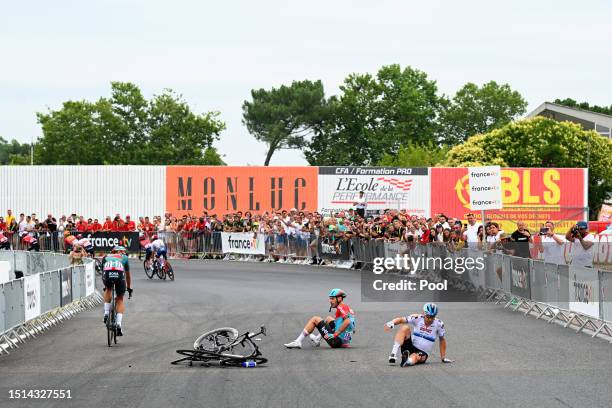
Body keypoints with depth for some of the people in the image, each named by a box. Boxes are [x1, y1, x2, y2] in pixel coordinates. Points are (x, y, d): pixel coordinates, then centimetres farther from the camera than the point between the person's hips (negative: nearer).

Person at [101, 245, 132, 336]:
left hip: (107, 275, 1)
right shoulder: (124, 257, 33)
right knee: (120, 299, 16)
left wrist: (105, 286, 57)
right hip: (119, 275, -1)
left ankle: (106, 313, 19)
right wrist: (129, 288, 53)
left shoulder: (106, 257, 37)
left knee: (108, 290, 35)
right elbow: (128, 274, 41)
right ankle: (119, 324, 2)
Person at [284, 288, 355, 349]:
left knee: (314, 319, -2)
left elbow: (347, 321, -29)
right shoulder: (346, 307, 16)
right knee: (328, 318, 31)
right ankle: (317, 339, 31)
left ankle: (298, 342, -4)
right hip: (346, 340, 10)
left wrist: (335, 335, -26)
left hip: (337, 341, -10)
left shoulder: (341, 307, -12)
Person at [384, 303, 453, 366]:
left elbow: (442, 340, 8)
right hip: (410, 346, 1)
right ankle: (393, 354, -36)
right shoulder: (417, 319, -7)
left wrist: (443, 358, 10)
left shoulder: (438, 324, -4)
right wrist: (391, 323, -39)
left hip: (422, 353, -1)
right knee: (405, 327, -24)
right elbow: (401, 319, -17)